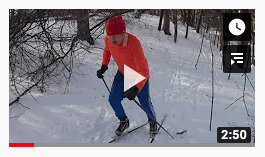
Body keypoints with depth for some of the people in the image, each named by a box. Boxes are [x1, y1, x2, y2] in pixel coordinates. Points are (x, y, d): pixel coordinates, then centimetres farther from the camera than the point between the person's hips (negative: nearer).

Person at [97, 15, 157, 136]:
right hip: (122, 73, 5)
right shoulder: (108, 39, -24)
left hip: (140, 76, -5)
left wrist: (135, 89, -56)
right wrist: (104, 66, -4)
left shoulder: (134, 43, -42)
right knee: (113, 100, 2)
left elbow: (144, 71, -43)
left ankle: (152, 121, 43)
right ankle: (124, 121, 31)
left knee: (145, 102, 10)